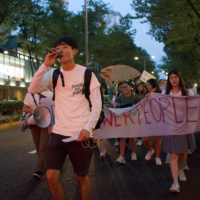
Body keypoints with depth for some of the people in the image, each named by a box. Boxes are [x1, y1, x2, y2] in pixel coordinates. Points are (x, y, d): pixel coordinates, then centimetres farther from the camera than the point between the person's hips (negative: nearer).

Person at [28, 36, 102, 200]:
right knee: (51, 177, 1)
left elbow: (97, 104, -5)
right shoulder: (54, 74, 5)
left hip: (80, 134, -3)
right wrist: (45, 65, -13)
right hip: (58, 133, 3)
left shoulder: (86, 73, -3)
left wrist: (88, 128, -16)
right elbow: (33, 90, -8)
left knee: (82, 177, 11)